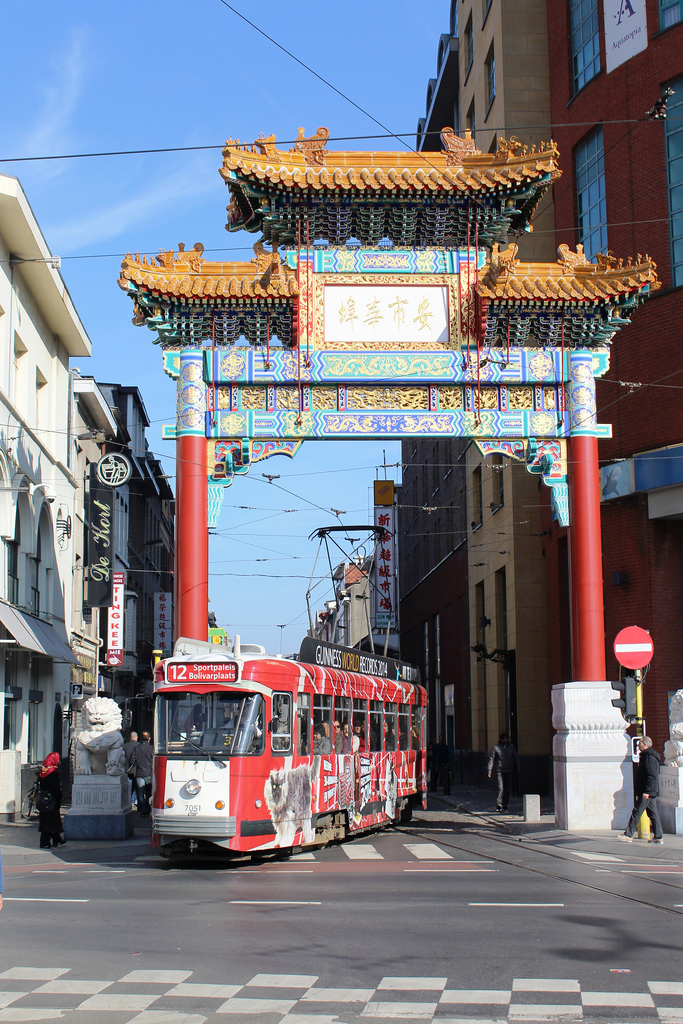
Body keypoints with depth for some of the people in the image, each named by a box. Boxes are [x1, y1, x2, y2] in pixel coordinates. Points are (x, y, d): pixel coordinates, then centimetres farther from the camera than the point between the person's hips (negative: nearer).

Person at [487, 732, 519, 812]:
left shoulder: (511, 747, 7)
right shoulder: (496, 747, -3)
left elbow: (516, 757, 17)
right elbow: (491, 759, 0)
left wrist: (517, 767, 10)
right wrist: (490, 770, -3)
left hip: (509, 771, 4)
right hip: (499, 770, -4)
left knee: (508, 789, 5)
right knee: (501, 789, -13)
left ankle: (505, 806, 15)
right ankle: (499, 805, -6)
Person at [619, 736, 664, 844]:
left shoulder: (649, 757, -16)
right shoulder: (646, 755, 16)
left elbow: (652, 776, -22)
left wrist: (646, 791, -24)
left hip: (647, 792, -10)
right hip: (651, 792, 10)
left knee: (636, 812, -6)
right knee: (653, 814, 10)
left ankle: (628, 835, -3)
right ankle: (658, 837, 11)